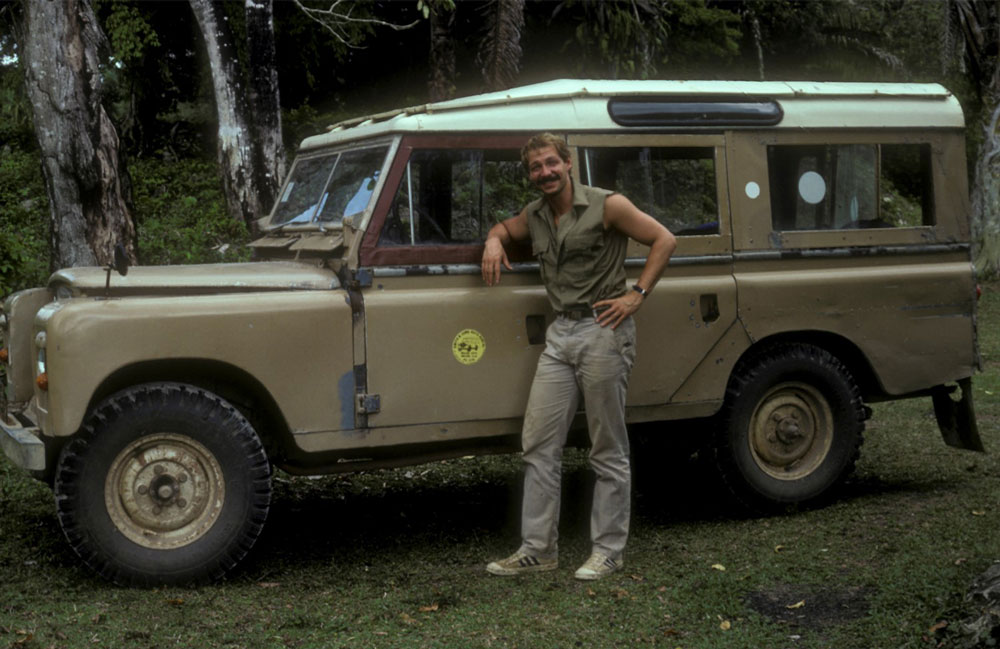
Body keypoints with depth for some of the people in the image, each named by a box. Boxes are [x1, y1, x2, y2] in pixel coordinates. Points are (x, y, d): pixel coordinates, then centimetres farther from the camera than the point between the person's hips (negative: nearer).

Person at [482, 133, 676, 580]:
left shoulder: (606, 206, -6)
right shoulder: (534, 216, 14)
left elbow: (664, 240, -5)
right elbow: (504, 227, 35)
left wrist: (637, 295, -12)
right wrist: (494, 241, 11)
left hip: (603, 330, -7)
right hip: (560, 333, 7)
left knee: (608, 452, 1)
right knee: (539, 446, 4)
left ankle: (608, 552, 10)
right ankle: (537, 550, 11)